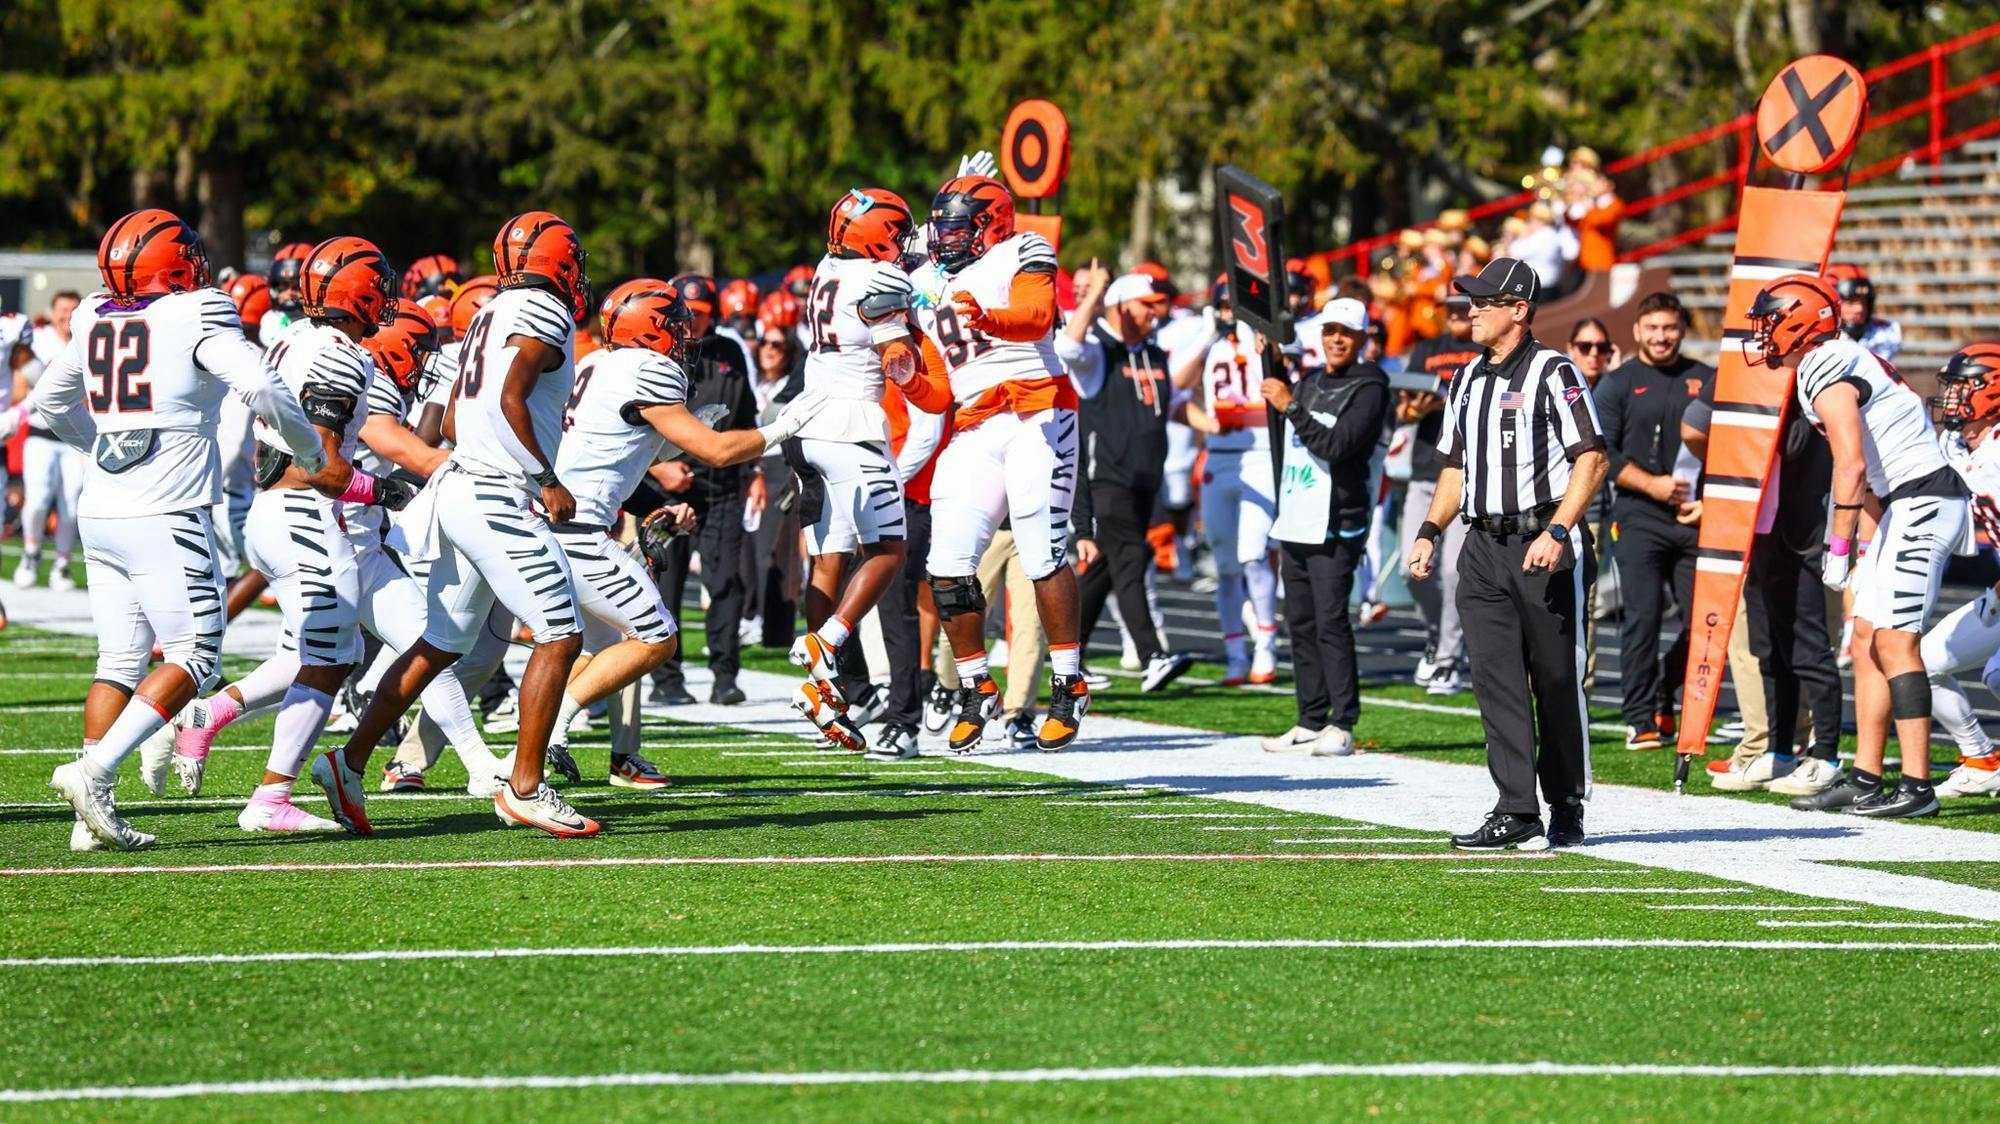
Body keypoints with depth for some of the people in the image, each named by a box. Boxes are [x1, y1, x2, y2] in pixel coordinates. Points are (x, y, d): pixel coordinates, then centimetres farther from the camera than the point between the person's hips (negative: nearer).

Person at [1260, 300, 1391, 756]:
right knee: (1300, 624, 7)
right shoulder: (1308, 382, 17)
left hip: (1336, 525, -8)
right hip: (1294, 523, 8)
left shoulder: (1368, 389, -7)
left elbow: (1336, 446, -19)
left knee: (1330, 622, -12)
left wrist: (1290, 406, -17)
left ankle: (1342, 726, -11)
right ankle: (1311, 722, 12)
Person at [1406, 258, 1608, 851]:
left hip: (1543, 546, -7)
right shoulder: (1468, 380, 17)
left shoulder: (1553, 373, -6)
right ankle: (1516, 813, 1)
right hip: (1483, 546, 7)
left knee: (1557, 681, 0)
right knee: (1497, 680, 0)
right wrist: (1429, 531, 11)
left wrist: (1556, 533, -20)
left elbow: (1591, 458, -12)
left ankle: (1567, 812, 10)